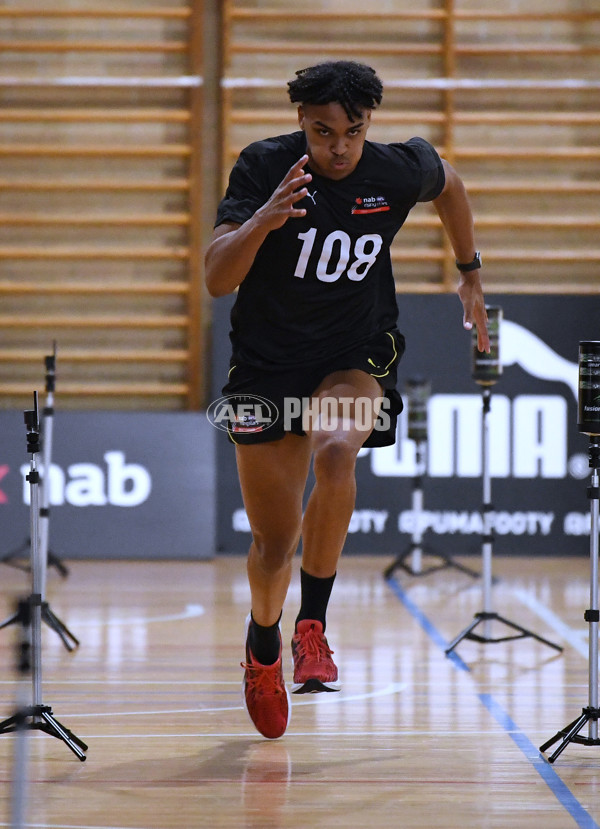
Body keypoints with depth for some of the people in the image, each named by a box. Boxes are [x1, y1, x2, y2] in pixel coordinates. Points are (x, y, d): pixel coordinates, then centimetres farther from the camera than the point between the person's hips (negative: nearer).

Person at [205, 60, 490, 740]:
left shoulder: (399, 172, -11)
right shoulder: (263, 167, -16)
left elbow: (448, 183, 14)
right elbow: (217, 280, -23)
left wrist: (470, 274, 20)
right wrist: (264, 217, -39)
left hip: (357, 357, 0)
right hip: (268, 362, 0)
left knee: (335, 452, -35)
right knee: (274, 542, 4)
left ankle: (313, 625, -21)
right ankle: (263, 647, 38)